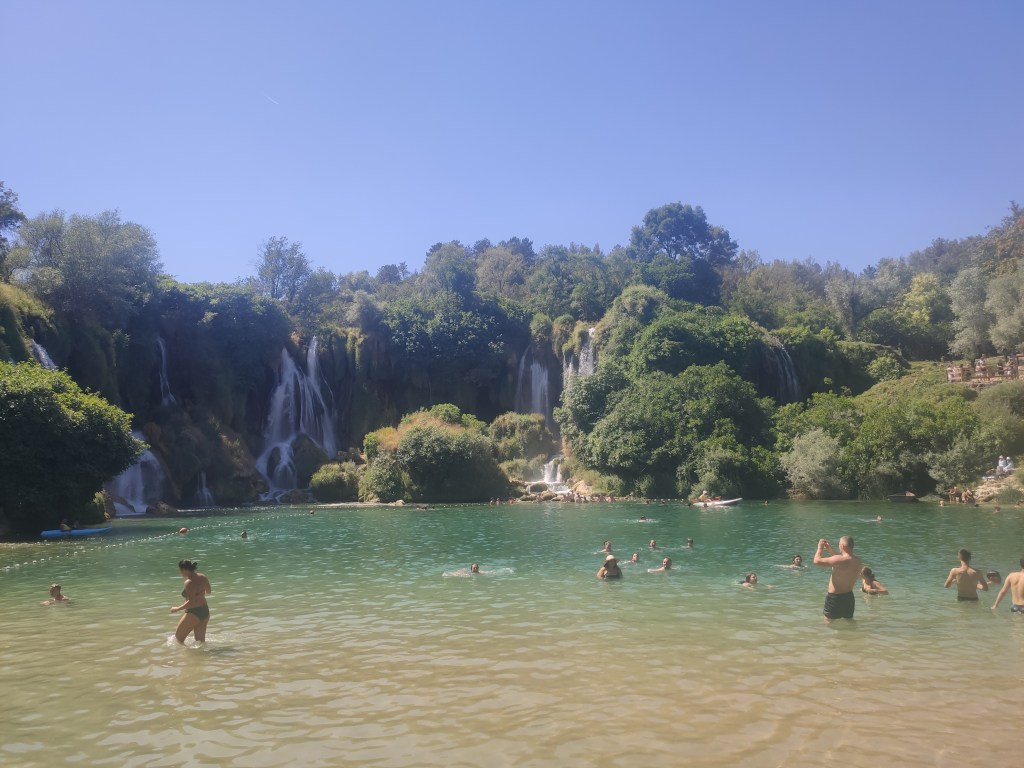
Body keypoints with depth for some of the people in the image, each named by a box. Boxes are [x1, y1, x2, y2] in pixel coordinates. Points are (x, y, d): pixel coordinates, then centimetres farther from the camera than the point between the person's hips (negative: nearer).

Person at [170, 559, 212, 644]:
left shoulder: (189, 582, -20)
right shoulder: (202, 577, 2)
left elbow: (191, 602, -25)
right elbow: (208, 591, 18)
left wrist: (177, 609, -15)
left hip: (193, 613, -8)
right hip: (205, 611, 8)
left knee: (178, 638, 9)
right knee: (201, 641, 16)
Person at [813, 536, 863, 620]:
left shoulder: (839, 560, -26)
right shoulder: (858, 561, 1)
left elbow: (817, 561, -23)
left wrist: (820, 548, -5)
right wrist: (831, 550, 22)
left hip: (835, 598, -8)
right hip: (849, 597, 8)